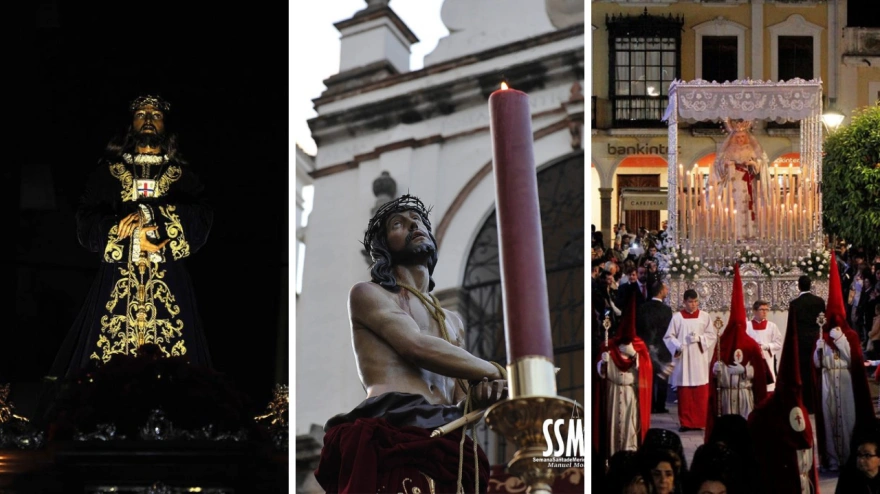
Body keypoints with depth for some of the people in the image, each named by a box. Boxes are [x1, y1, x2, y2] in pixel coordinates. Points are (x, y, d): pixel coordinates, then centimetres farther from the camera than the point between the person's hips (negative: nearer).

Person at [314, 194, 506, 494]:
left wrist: (480, 393, 1)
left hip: (446, 443, 6)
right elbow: (417, 347, -4)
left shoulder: (452, 322, 32)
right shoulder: (368, 294, 13)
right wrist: (497, 374, 3)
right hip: (394, 435, -6)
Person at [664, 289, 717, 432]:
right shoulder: (677, 317, 2)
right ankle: (685, 422, 4)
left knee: (700, 393, -1)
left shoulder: (704, 316, 6)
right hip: (683, 359, -1)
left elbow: (712, 335, 6)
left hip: (700, 360, 1)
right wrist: (677, 346, -14)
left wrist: (700, 338, -11)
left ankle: (699, 421, 5)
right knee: (684, 393, -1)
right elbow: (668, 336, 3)